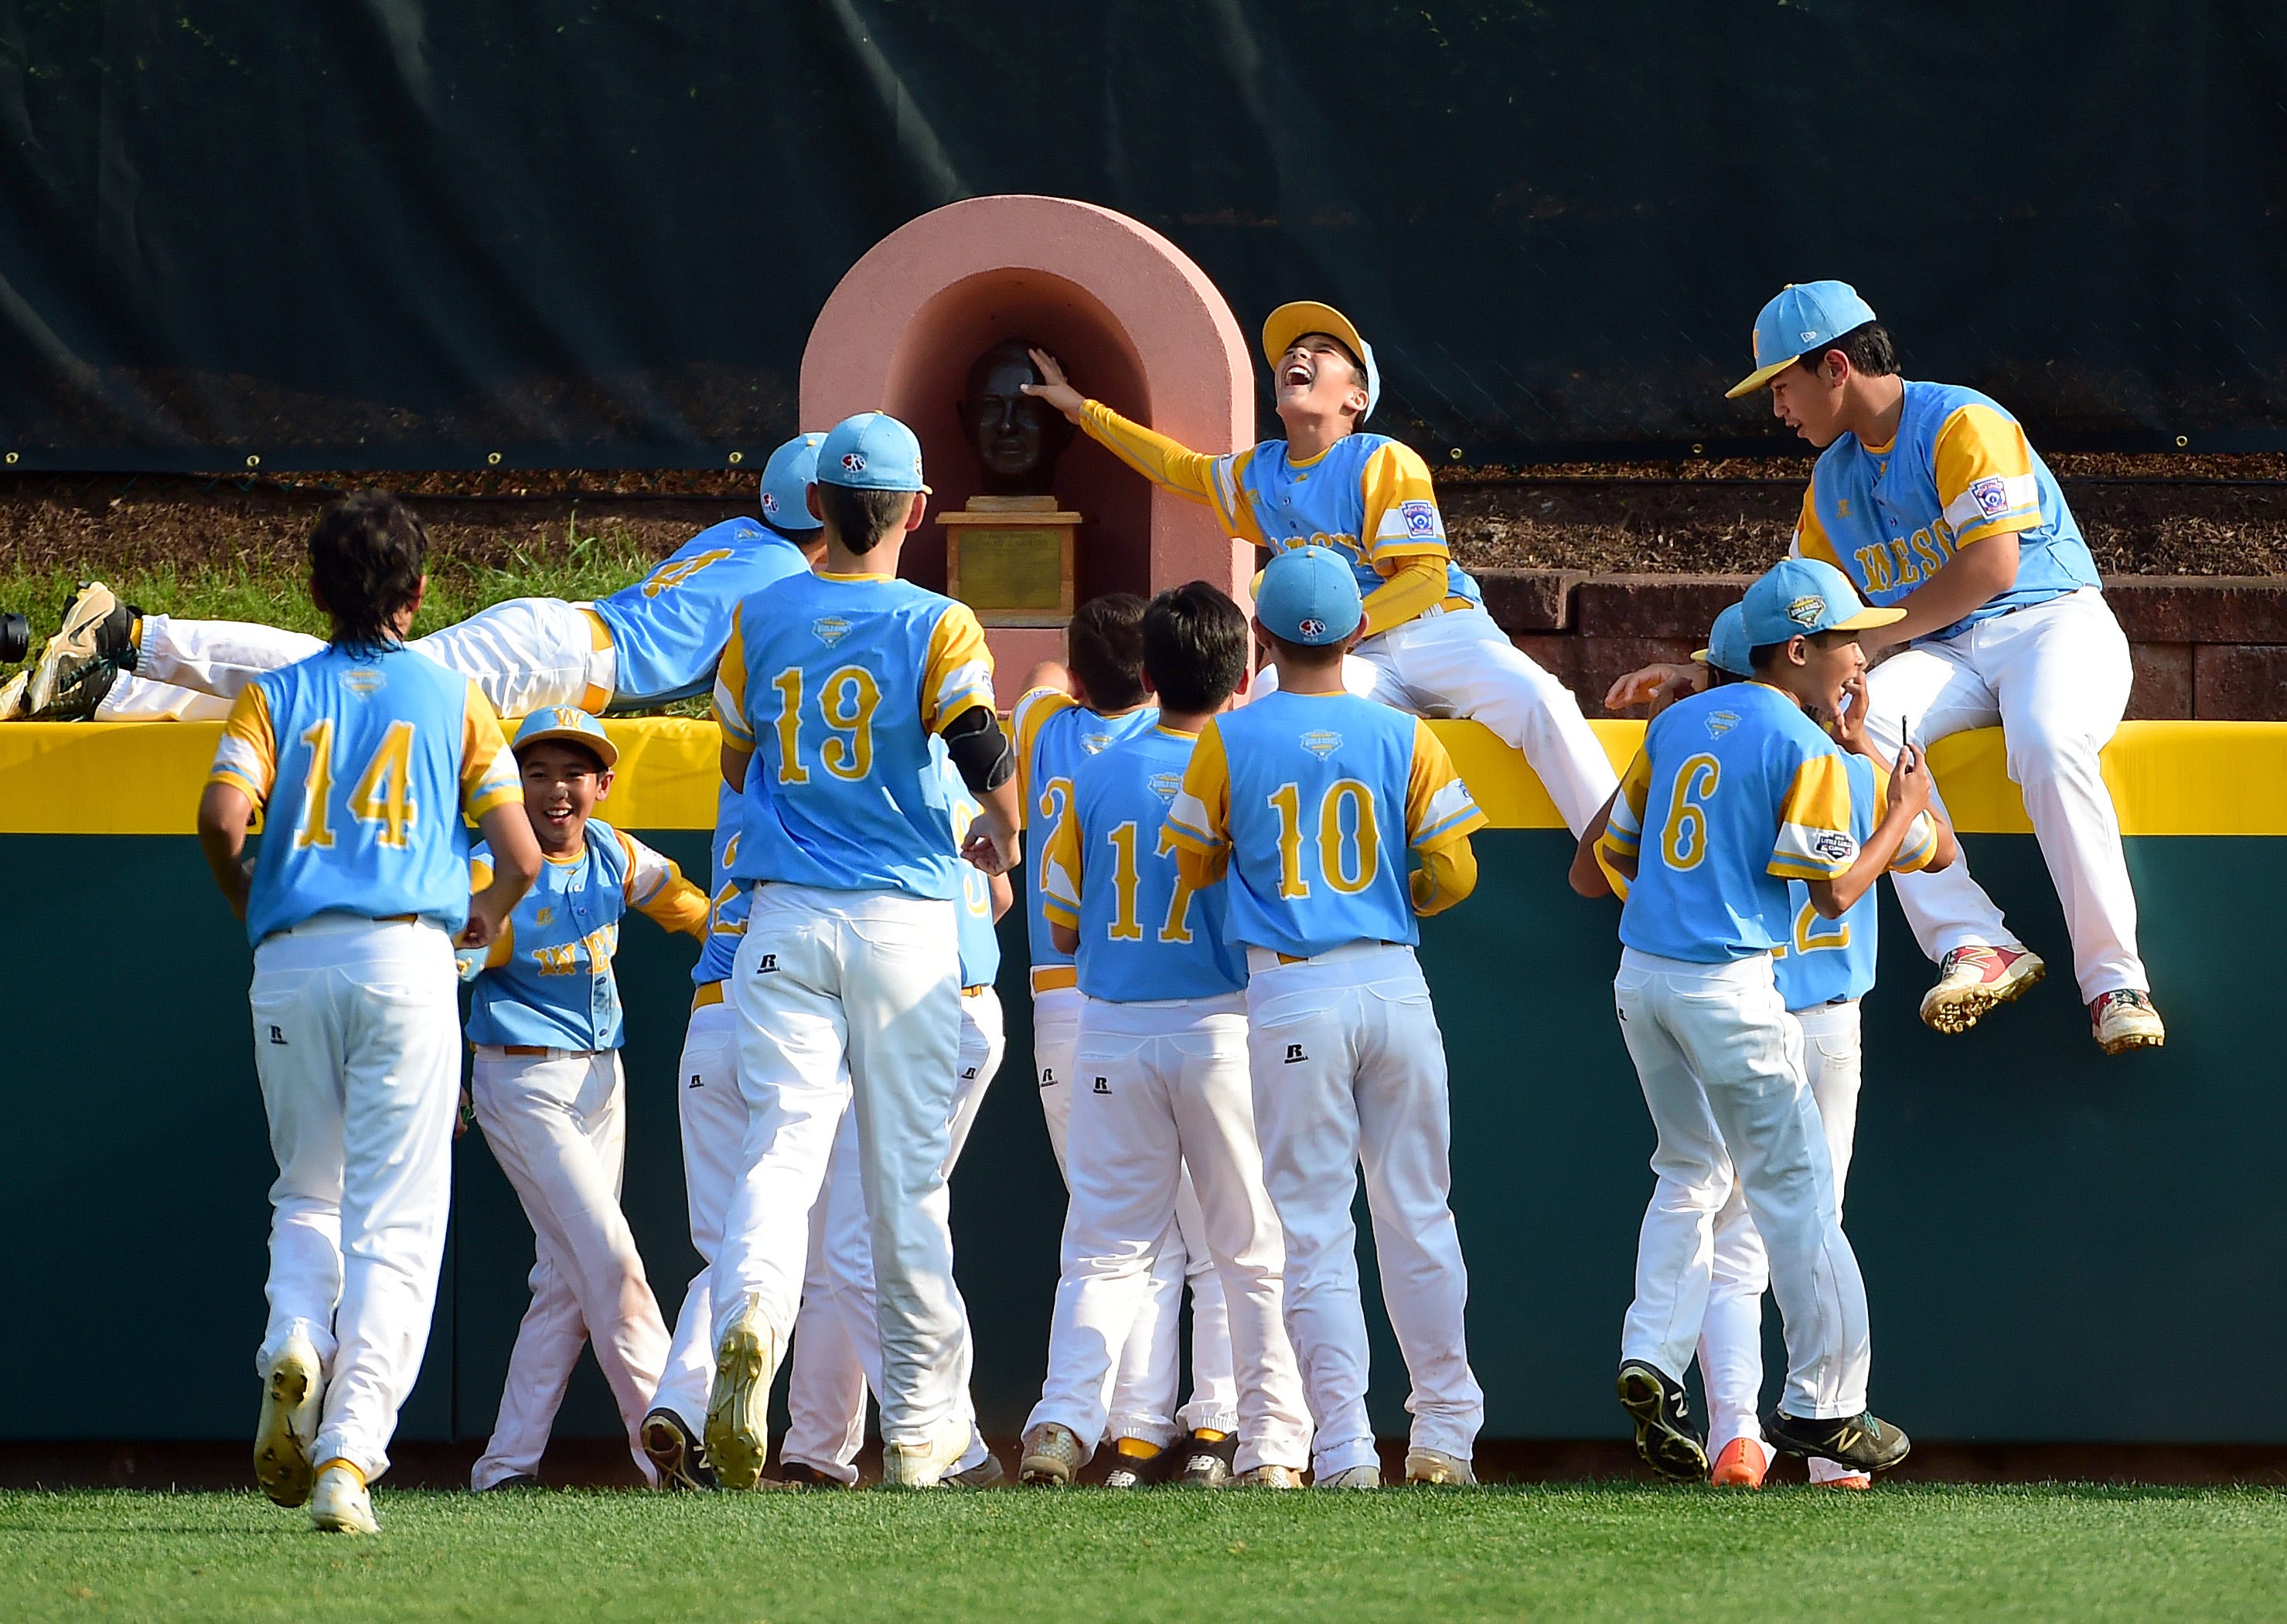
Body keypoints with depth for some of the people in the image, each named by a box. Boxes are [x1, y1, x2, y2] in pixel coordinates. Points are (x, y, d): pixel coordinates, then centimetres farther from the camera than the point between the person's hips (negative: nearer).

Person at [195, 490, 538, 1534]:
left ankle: (294, 1341, -11)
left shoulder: (277, 694, 12)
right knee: (394, 1218, -2)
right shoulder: (452, 698, 12)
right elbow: (520, 856, 6)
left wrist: (246, 906, 12)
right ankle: (349, 1453, -16)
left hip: (291, 965, 2)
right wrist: (484, 923, 27)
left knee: (307, 1193, 20)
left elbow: (222, 814, -7)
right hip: (406, 958, -2)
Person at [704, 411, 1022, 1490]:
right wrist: (1002, 836, 4)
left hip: (785, 918, 1)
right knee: (908, 1172, 6)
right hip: (905, 923, -1)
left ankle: (748, 1318, -39)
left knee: (781, 1143, -8)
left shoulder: (758, 621, 6)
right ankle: (921, 1425, 12)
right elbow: (985, 753, -16)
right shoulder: (937, 628, -3)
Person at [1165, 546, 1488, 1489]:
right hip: (1395, 985, 2)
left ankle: (1346, 1449, -7)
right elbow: (1452, 871, 2)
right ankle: (1445, 1435, 15)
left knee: (1314, 1227, 0)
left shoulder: (1228, 742, -1)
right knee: (1417, 1216, 12)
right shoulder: (1403, 738, 2)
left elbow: (1195, 865, 9)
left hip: (1292, 994, -2)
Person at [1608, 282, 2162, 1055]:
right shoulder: (1833, 480, 18)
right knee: (1857, 712, -28)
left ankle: (2115, 982, -33)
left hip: (2050, 621, -6)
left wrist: (1867, 637, -15)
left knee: (2051, 745, -38)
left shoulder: (1961, 424, -8)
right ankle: (1976, 947, -36)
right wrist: (1695, 670, 15)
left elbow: (1991, 566, -18)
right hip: (1941, 657, 6)